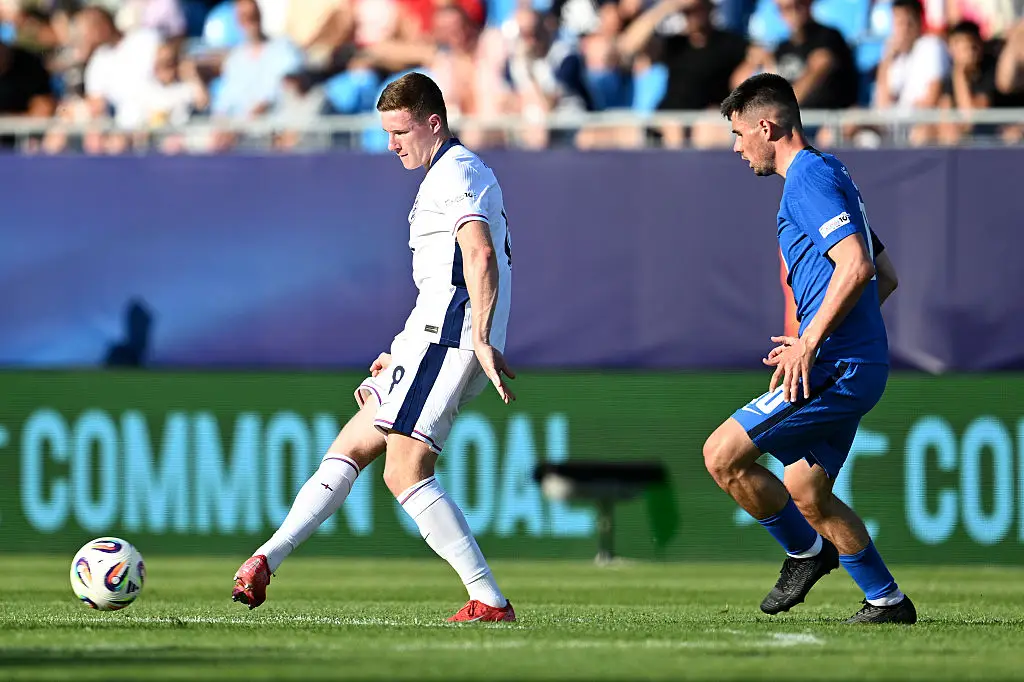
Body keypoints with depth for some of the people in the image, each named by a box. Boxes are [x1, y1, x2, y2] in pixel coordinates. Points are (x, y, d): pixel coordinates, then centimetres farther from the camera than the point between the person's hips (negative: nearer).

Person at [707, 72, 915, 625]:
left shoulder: (808, 177, -11)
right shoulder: (825, 174, 20)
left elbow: (856, 266, -24)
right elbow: (886, 277, 25)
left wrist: (809, 343, -22)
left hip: (835, 369, -11)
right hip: (856, 366, 11)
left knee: (722, 456, -11)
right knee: (805, 492, 17)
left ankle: (806, 552, 5)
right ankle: (887, 600, 20)